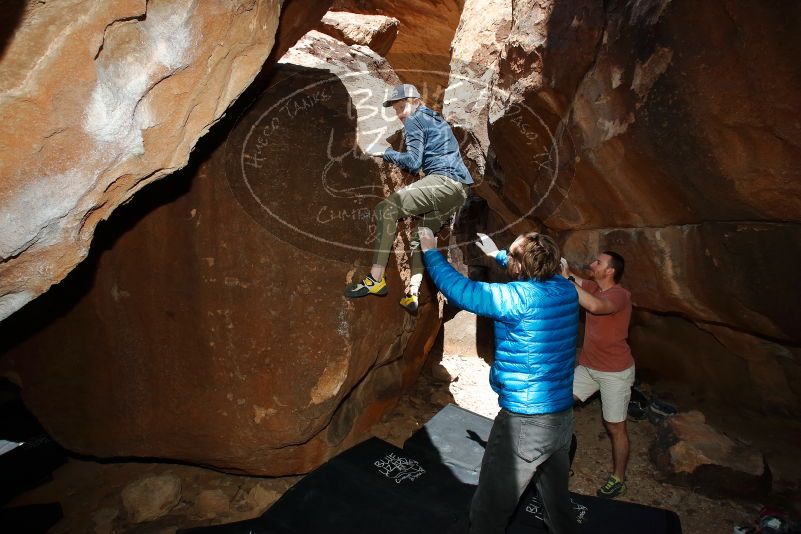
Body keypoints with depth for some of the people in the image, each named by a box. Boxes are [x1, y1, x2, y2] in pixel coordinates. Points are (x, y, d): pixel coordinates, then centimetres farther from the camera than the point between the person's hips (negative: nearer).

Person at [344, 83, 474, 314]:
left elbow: (413, 162, -7)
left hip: (444, 181, -10)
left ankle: (376, 278, -21)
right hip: (460, 189, 10)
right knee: (421, 235, 15)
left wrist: (387, 153, 7)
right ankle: (413, 294, 4)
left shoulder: (415, 120, 4)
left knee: (386, 208, -15)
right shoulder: (437, 119, 31)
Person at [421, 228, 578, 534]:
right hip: (563, 417, 8)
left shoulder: (520, 297, -23)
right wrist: (495, 253, 31)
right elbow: (533, 273, 21)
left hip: (525, 422, -8)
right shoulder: (566, 289, -1)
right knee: (558, 498, 26)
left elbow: (459, 289, -16)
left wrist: (430, 252, -1)